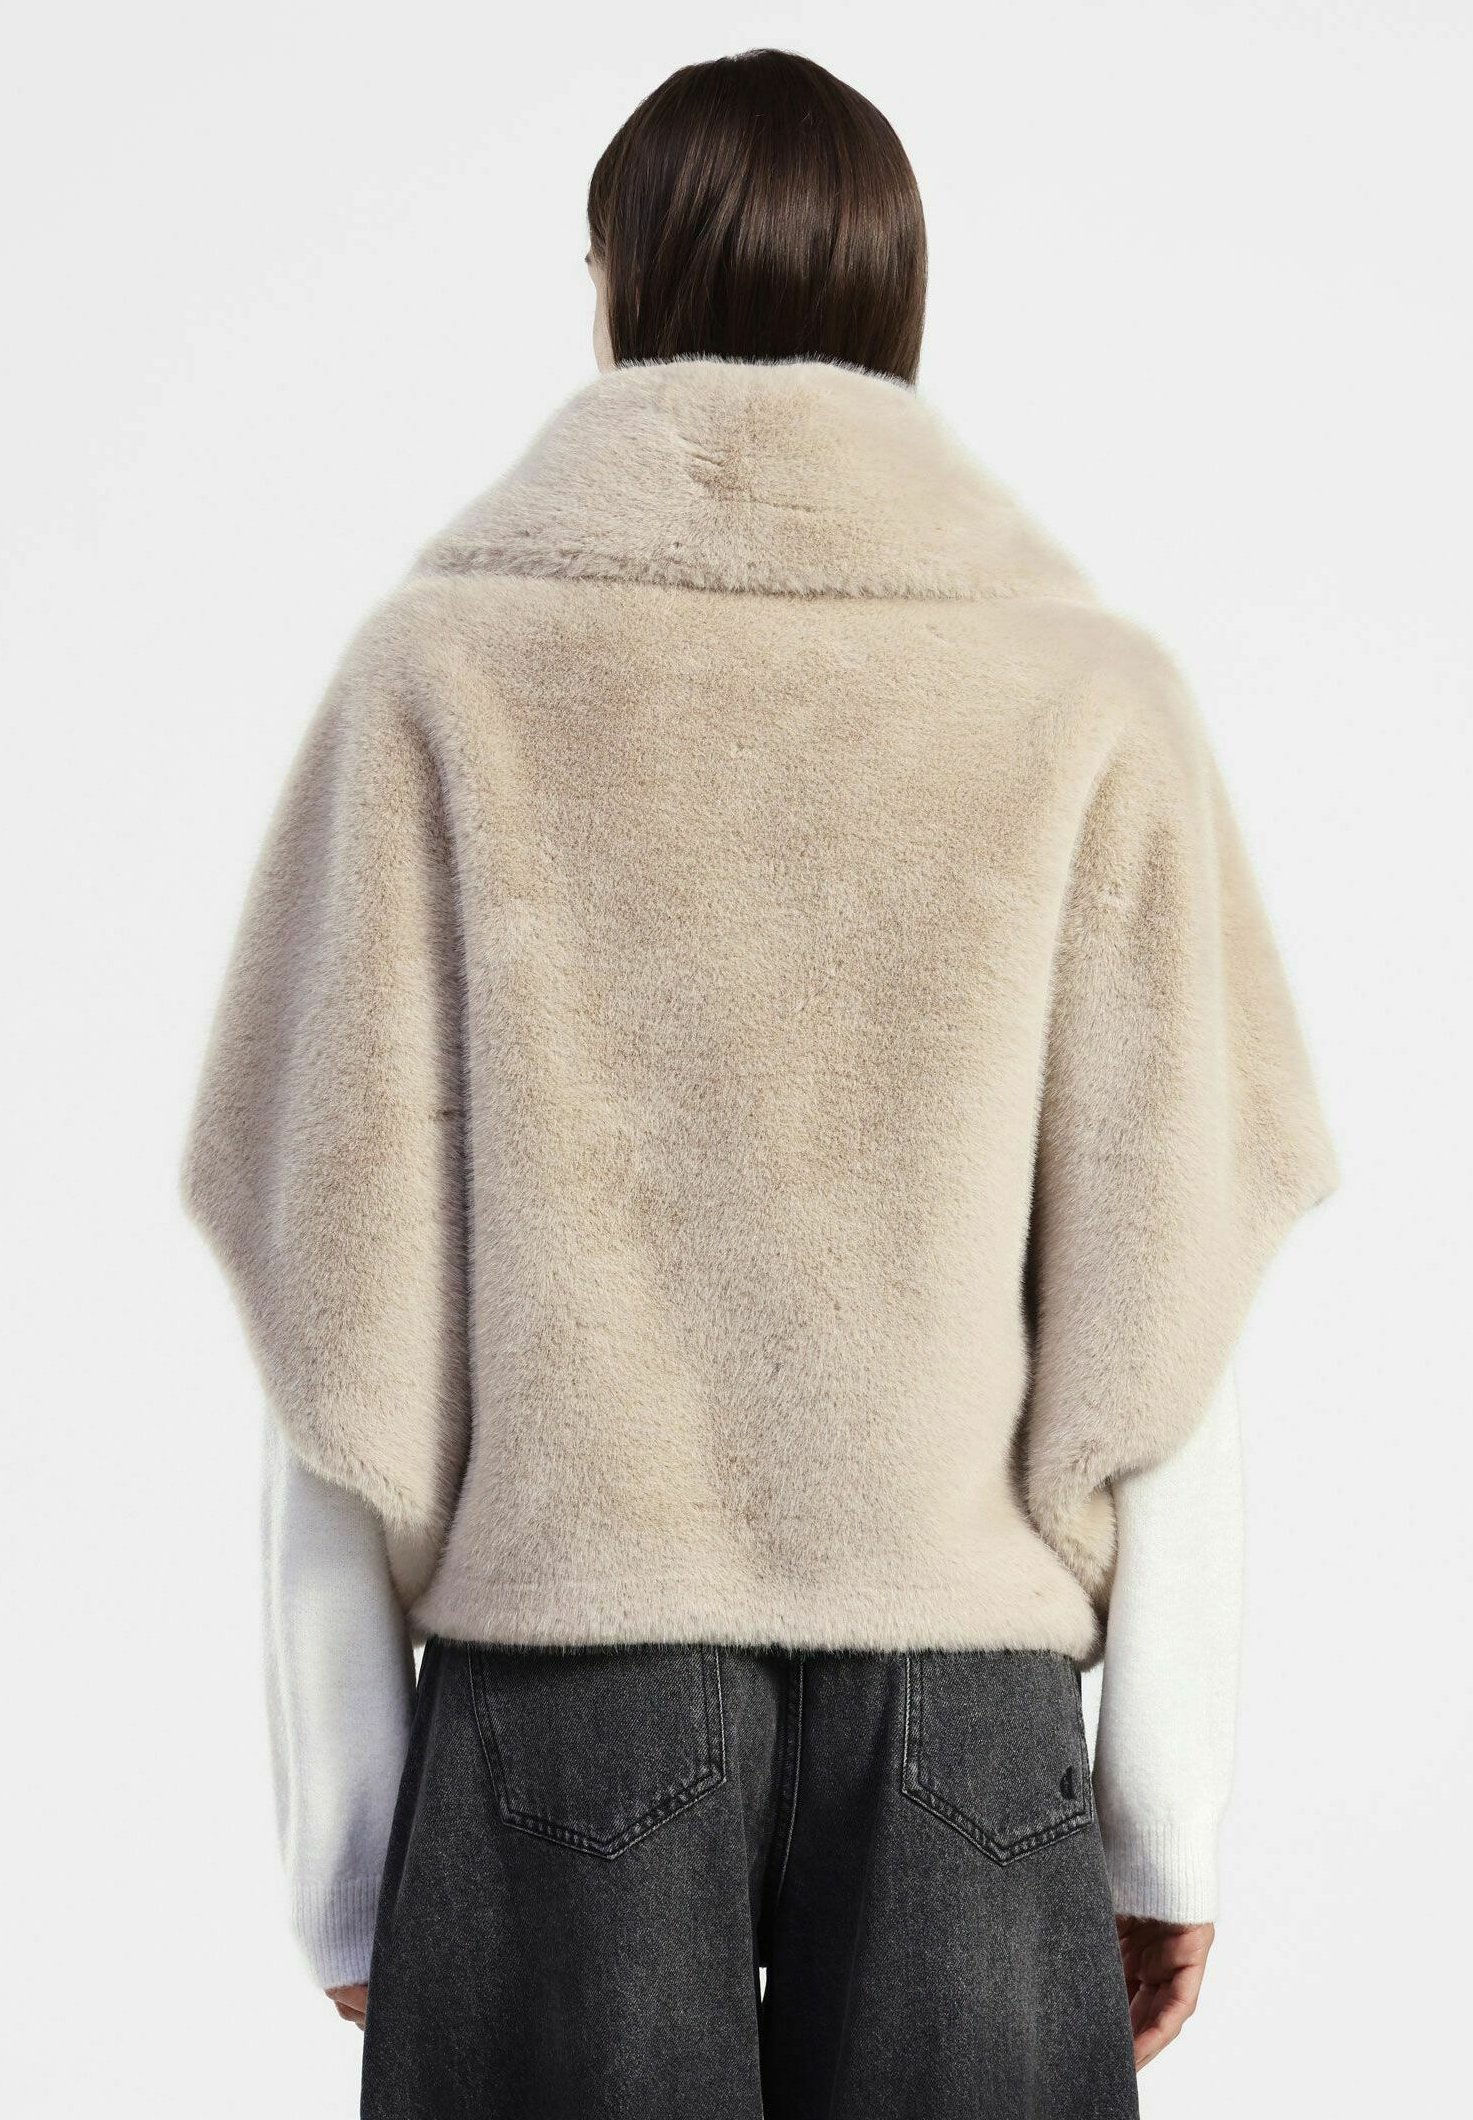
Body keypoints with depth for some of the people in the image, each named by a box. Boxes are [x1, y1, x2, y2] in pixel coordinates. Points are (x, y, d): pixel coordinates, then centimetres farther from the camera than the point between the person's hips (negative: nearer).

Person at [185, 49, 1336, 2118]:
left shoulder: (444, 668, -2)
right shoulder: (1091, 693, -1)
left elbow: (344, 1306, -4)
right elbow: (1160, 1311, -3)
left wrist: (342, 1866, 4)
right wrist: (1167, 1829, 6)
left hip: (560, 1695, 0)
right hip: (969, 1709, 1)